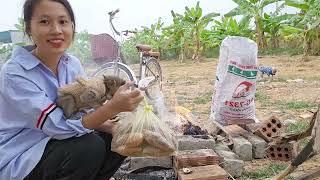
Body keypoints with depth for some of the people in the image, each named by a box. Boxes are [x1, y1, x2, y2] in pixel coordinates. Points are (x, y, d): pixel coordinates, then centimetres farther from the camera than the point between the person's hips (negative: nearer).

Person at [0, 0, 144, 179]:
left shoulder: (73, 64, -4)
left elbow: (85, 114, -4)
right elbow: (59, 126, -28)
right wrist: (113, 106, -38)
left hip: (52, 143, 6)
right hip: (17, 160, -6)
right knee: (91, 147, -27)